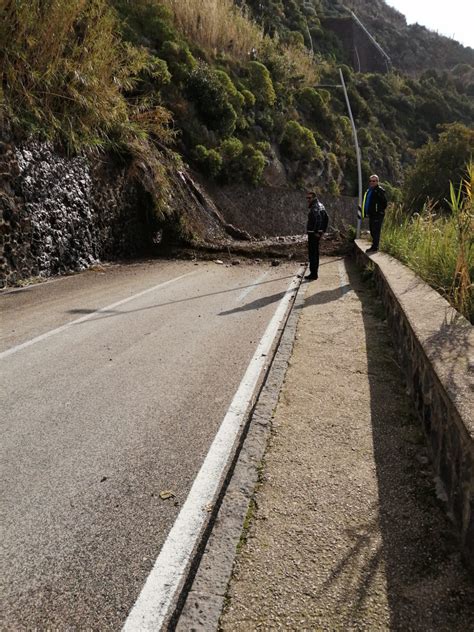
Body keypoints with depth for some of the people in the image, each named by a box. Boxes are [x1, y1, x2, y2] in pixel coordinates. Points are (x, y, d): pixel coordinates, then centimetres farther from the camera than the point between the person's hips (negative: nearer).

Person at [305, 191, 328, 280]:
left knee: (312, 253, -8)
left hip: (313, 233, -11)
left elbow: (318, 219, -28)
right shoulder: (320, 205, 17)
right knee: (315, 253, 16)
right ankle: (314, 272, 24)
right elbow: (326, 218, 22)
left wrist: (316, 232, -24)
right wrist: (323, 230, 21)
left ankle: (313, 274, -8)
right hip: (317, 232, 11)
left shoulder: (315, 207, -15)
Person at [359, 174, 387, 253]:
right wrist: (362, 209, 20)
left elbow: (384, 203, -14)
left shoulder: (379, 191, -12)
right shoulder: (369, 190, 17)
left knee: (376, 231, -9)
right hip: (371, 214, 10)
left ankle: (375, 247, -7)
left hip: (377, 215, -10)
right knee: (372, 231, 14)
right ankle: (374, 246, 22)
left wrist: (380, 211, -13)